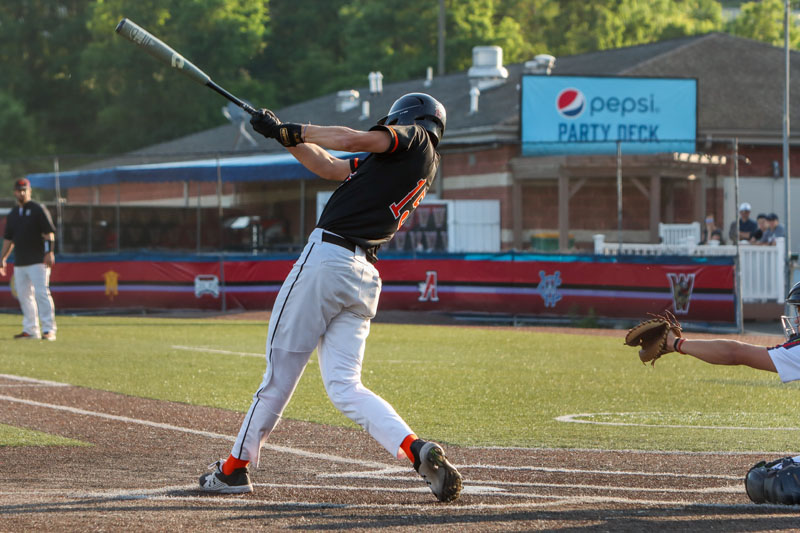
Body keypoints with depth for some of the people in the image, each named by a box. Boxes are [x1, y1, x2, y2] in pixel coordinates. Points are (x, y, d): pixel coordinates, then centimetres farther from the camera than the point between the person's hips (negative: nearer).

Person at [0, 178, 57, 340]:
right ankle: (30, 330, 14)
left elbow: (49, 232, -8)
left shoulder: (38, 209, -2)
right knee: (24, 295, 7)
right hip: (19, 263, 7)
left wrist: (49, 252, -19)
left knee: (41, 293, -13)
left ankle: (49, 330, -16)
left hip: (37, 261, -7)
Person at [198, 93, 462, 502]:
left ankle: (235, 468, 12)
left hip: (328, 258, -8)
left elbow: (352, 139, -15)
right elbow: (328, 166, 27)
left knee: (281, 372, 2)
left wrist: (297, 130, -1)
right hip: (365, 279, 8)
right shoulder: (425, 167, 26)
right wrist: (285, 134, 19)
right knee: (344, 386, 0)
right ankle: (417, 450, -19)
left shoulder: (415, 137, 4)